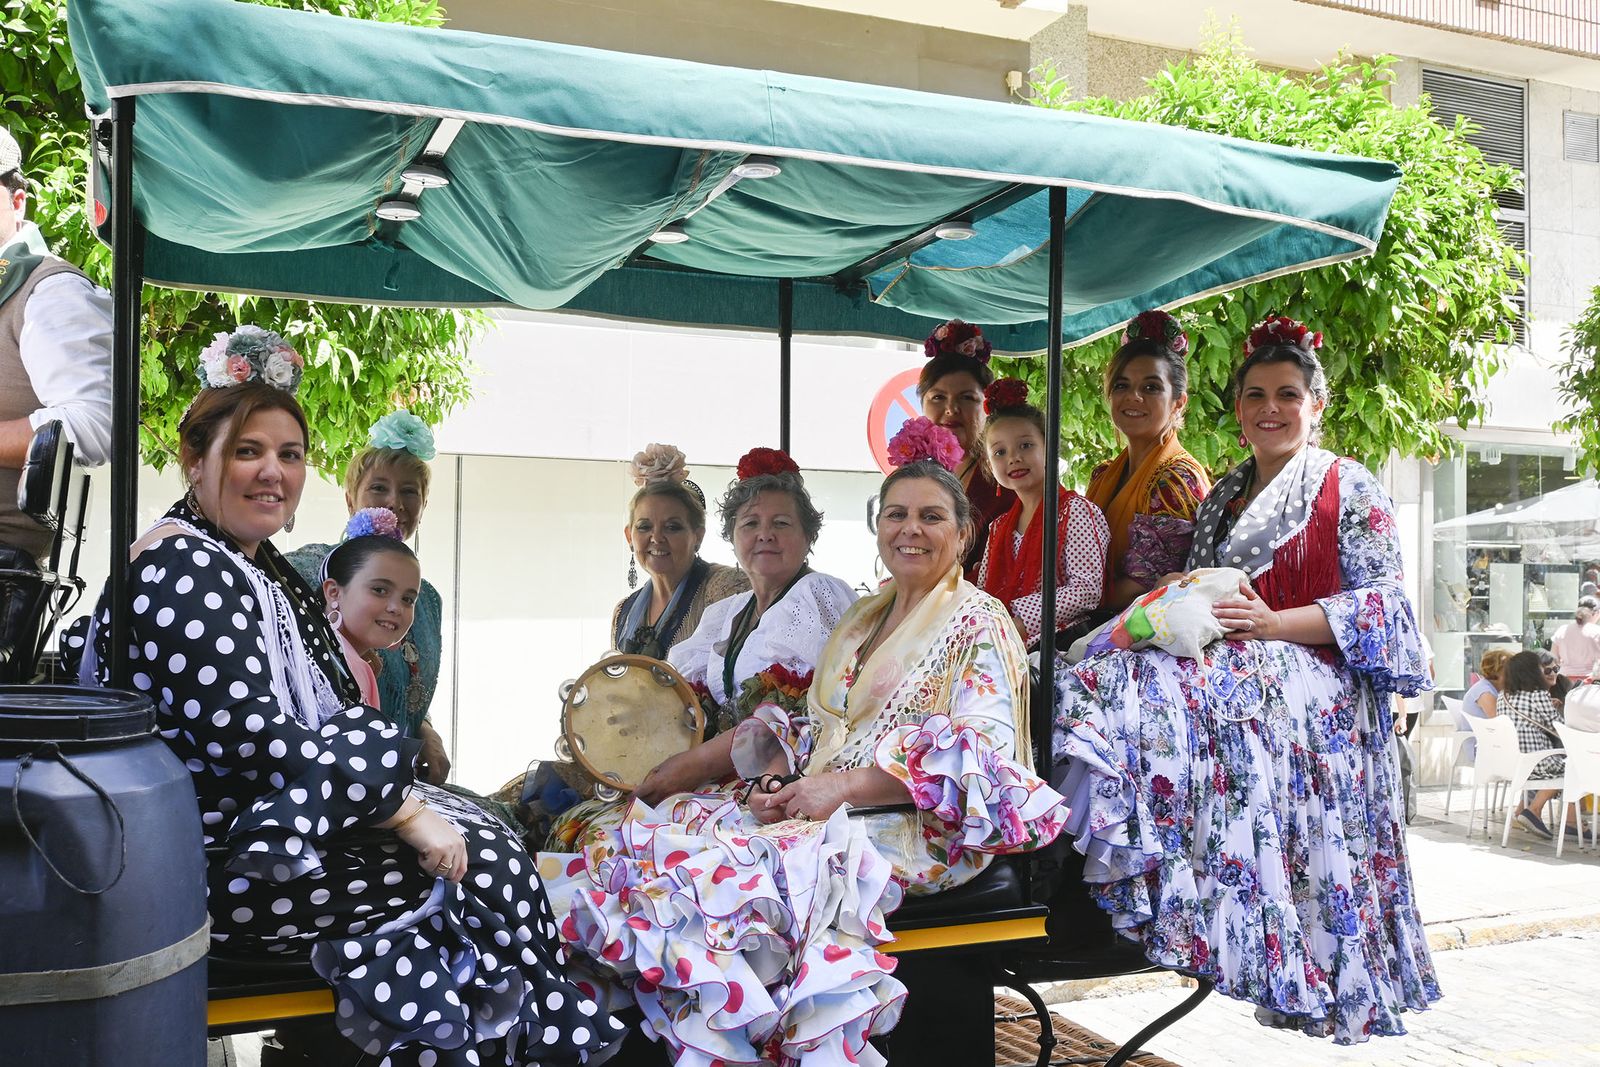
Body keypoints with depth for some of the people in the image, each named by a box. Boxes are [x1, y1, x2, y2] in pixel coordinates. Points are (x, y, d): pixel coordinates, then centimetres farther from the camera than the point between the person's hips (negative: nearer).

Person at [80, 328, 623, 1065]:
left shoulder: (259, 564, 14)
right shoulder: (185, 569, -17)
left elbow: (329, 716, 15)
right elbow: (250, 737, -24)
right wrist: (404, 811, -21)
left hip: (272, 821, 9)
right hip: (217, 862, -9)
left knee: (483, 837, 0)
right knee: (484, 870, -10)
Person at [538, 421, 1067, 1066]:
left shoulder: (977, 623, -1)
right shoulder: (860, 619, 22)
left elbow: (986, 750, -14)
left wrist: (844, 786, -19)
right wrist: (782, 775, -3)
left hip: (921, 827, -7)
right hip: (827, 807, 7)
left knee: (726, 865, -29)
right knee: (674, 833, -15)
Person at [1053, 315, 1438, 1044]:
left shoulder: (1350, 490, 4)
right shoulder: (1221, 497, 22)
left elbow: (1382, 602, -4)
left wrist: (1274, 623, -17)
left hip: (1312, 676, -7)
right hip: (1227, 663, 7)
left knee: (1151, 691, -33)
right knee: (1103, 678, -21)